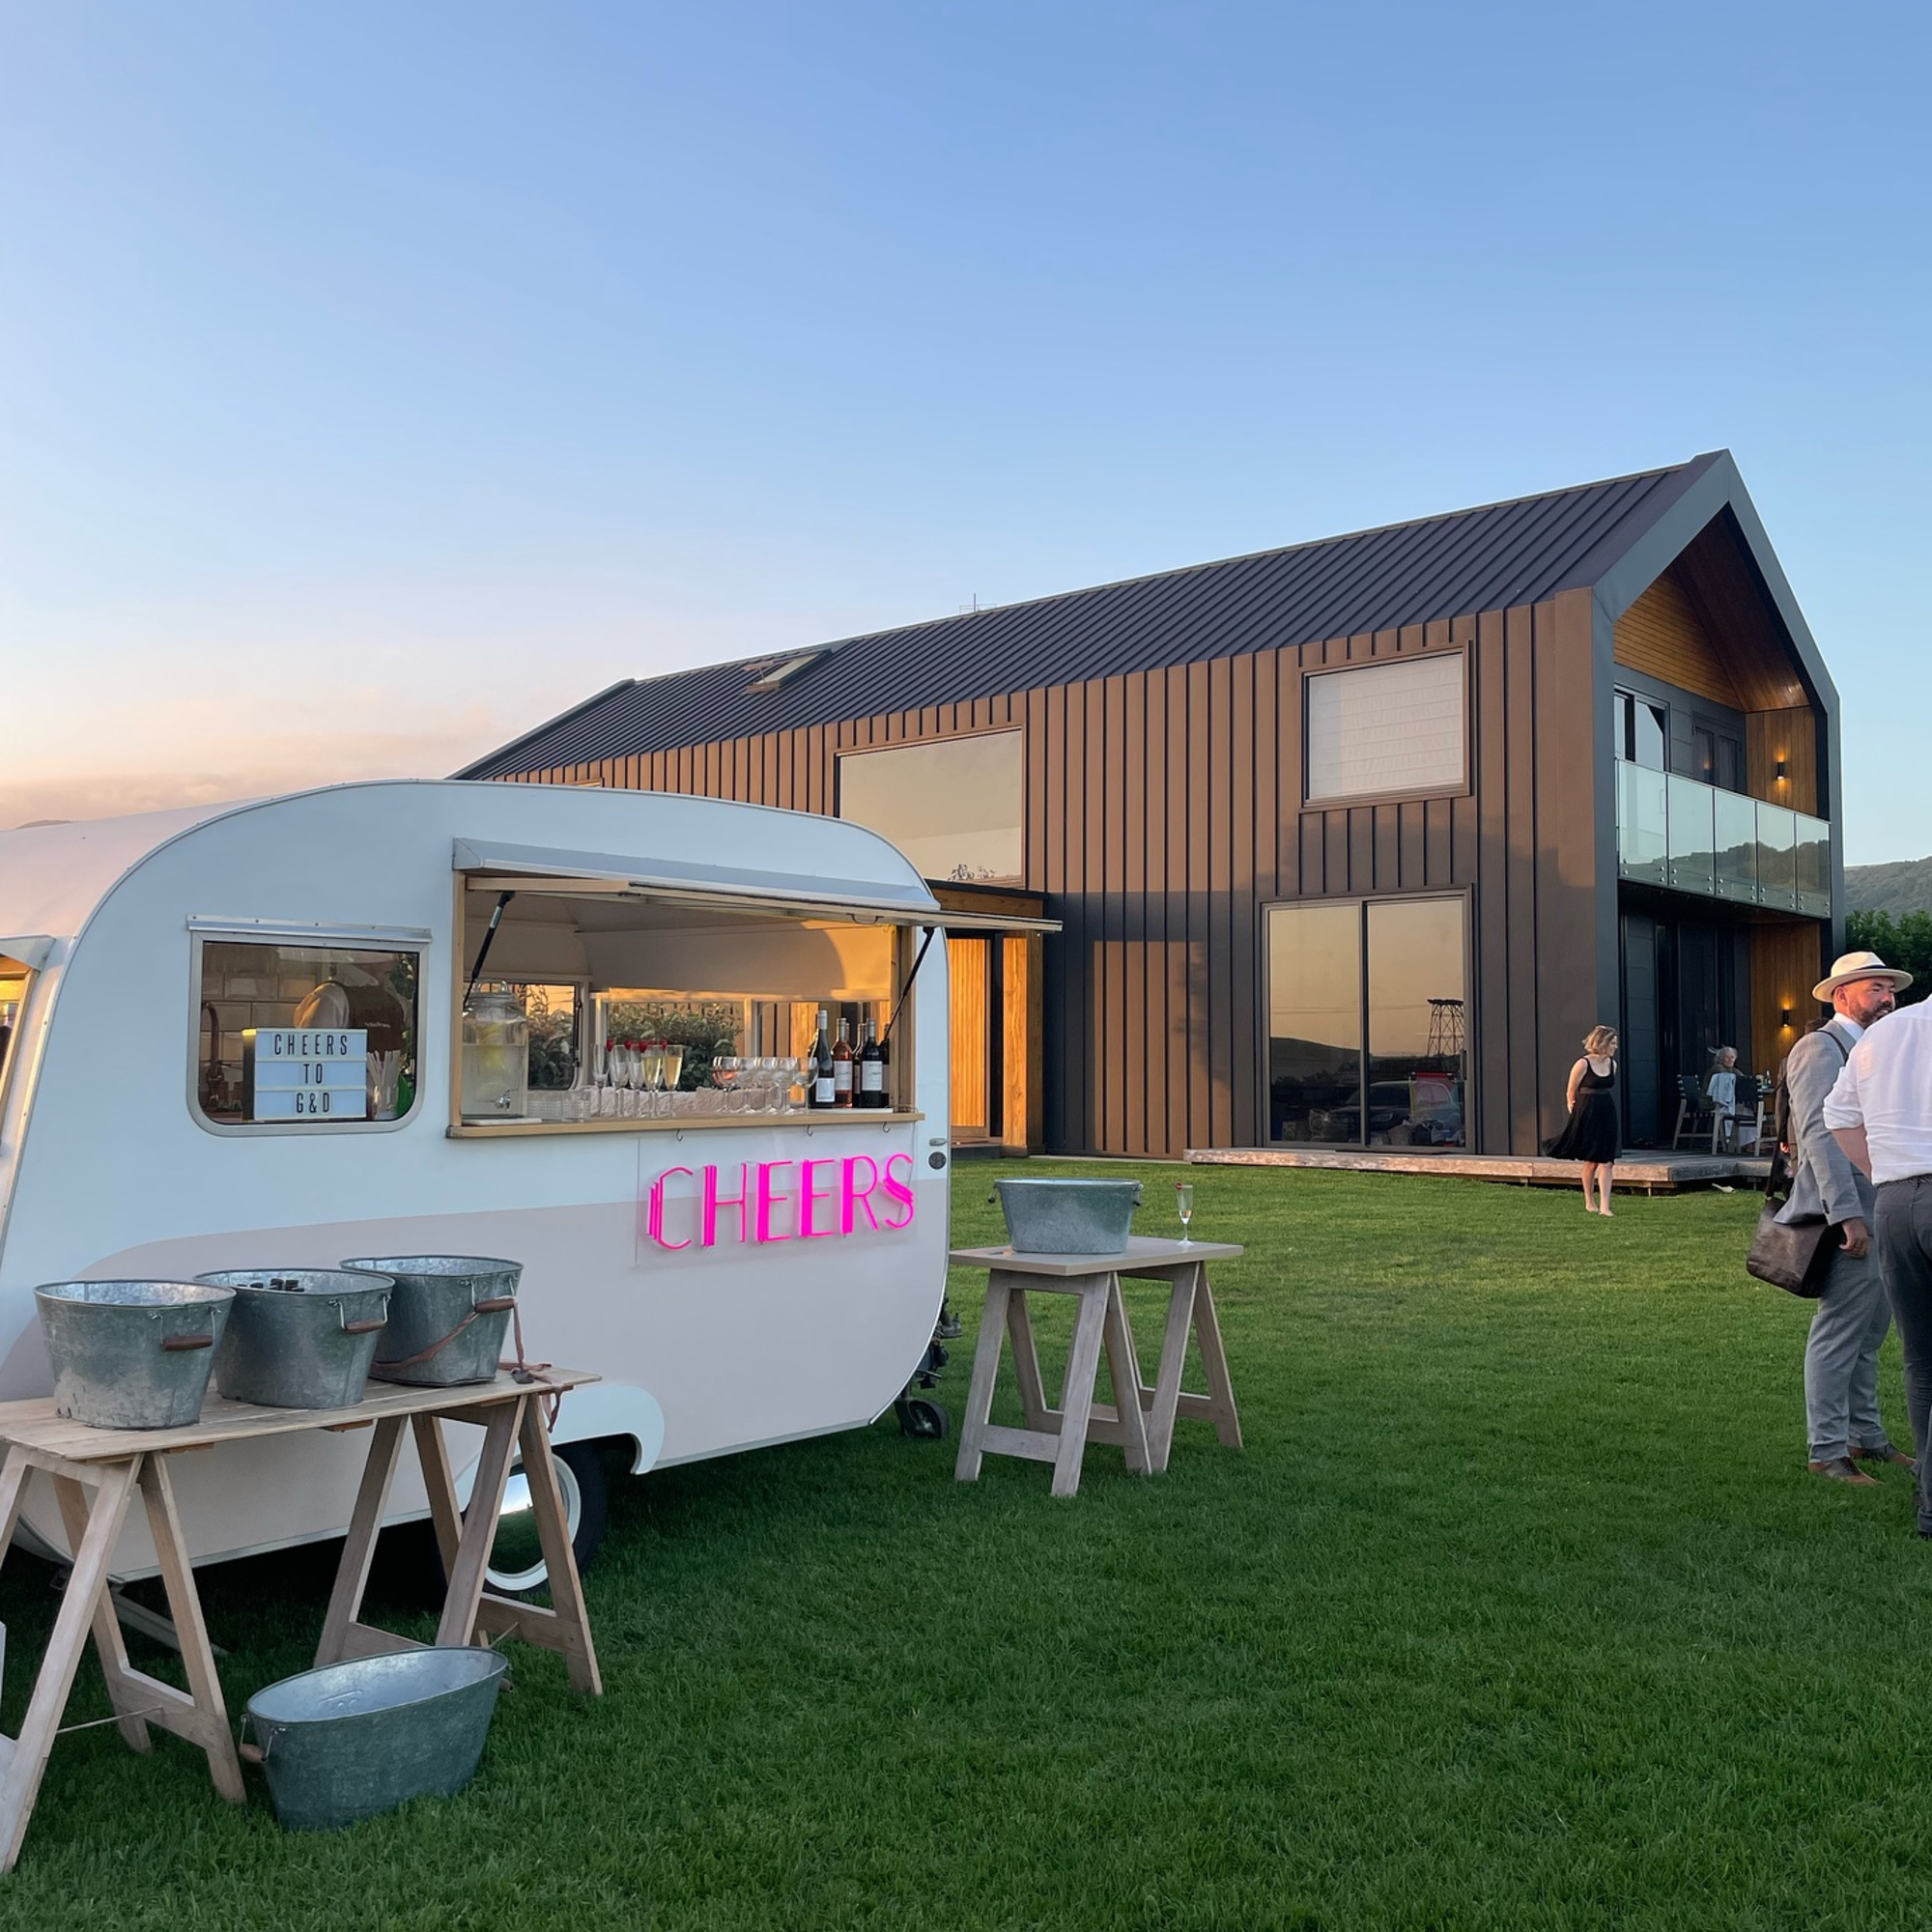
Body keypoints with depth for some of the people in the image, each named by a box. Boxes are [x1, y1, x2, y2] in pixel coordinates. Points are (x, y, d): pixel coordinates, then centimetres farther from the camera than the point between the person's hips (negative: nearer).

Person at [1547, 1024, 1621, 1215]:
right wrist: (1575, 1113, 3)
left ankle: (1604, 1206, -7)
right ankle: (1589, 1202, 22)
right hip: (1587, 1114, -5)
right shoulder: (1583, 1064, -12)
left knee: (1607, 1161, -4)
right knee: (1591, 1160, 4)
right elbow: (1571, 1095, -4)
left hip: (1607, 1114, 5)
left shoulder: (1612, 1064, 6)